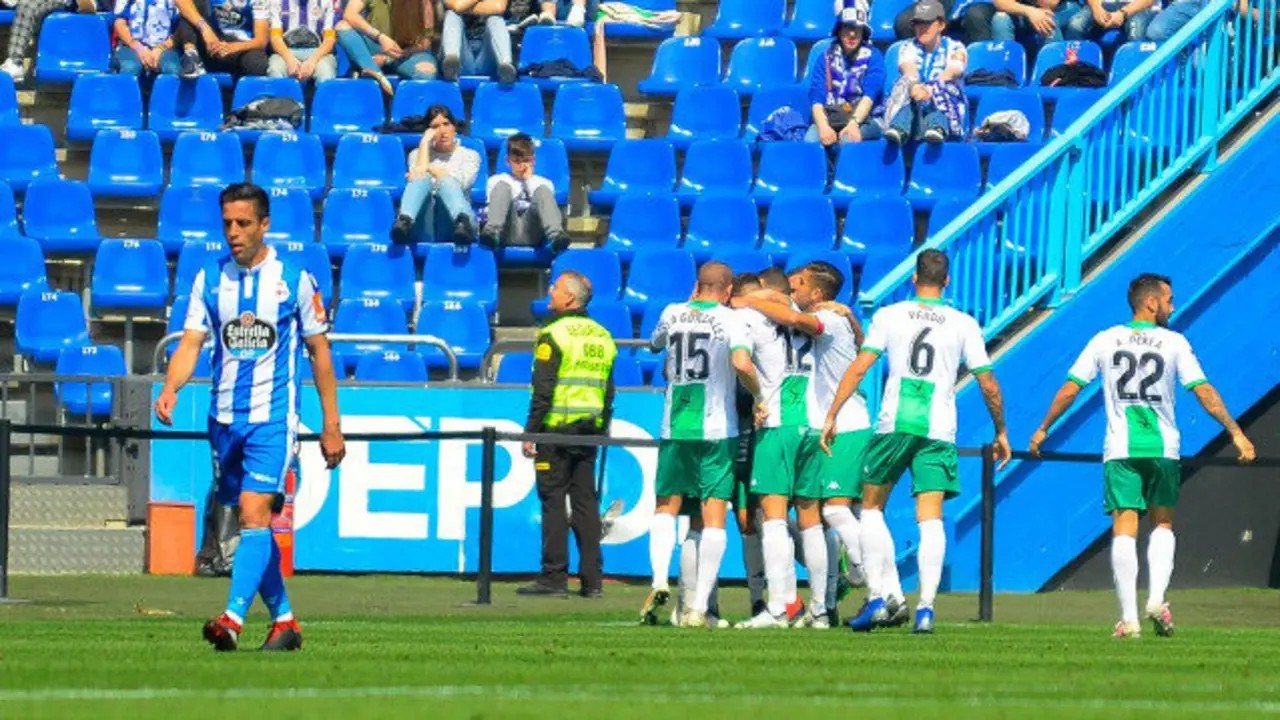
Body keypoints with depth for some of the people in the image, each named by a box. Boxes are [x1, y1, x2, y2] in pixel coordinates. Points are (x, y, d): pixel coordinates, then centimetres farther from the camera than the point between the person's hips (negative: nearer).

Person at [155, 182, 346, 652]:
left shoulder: (294, 279, -2)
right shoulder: (209, 279, 6)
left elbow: (319, 350, 3)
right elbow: (191, 343, 0)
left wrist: (331, 426, 3)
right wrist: (171, 389, -21)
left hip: (272, 418, -4)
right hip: (225, 417, 4)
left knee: (253, 513, -18)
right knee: (249, 522, 10)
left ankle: (233, 618, -27)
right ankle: (283, 620, 21)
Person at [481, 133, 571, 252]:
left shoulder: (543, 183, 28)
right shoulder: (498, 181, 28)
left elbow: (543, 201, 8)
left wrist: (529, 180, 12)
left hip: (531, 235, 0)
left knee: (543, 190, -26)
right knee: (502, 186, -23)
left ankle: (556, 236, -54)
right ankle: (491, 232, -51)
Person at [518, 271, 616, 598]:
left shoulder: (554, 334, -9)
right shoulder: (602, 336, 13)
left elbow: (543, 390, -13)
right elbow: (609, 390, 16)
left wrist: (531, 431, -10)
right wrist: (602, 429, 21)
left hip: (557, 425, -6)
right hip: (590, 430, 6)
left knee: (553, 500, -4)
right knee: (585, 501, 8)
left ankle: (554, 576, -6)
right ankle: (592, 579, 5)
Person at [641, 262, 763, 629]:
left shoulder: (673, 313, 6)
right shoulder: (729, 319, -6)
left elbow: (655, 343, 28)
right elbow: (742, 364, -22)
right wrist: (758, 395, -5)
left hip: (675, 427, 3)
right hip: (717, 430, -3)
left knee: (667, 506, 17)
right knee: (714, 515, 0)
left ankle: (659, 581, -7)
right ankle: (698, 608, -6)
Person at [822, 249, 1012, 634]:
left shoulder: (889, 316, 6)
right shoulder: (964, 325, 7)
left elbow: (858, 368, 0)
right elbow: (988, 384, 8)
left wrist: (832, 416, 4)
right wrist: (1000, 432, 19)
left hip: (893, 424, -1)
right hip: (939, 430, 1)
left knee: (872, 507, 13)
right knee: (930, 519, 0)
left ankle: (876, 598, 2)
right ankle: (925, 607, -11)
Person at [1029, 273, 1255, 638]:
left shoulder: (1105, 341, 5)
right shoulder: (1174, 343, 0)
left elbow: (1069, 389, 6)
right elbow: (1204, 392, -5)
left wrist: (1043, 429, 17)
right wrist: (1235, 432, -1)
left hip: (1120, 450, 1)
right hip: (1163, 447, 0)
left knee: (1124, 530, -3)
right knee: (1163, 524, 15)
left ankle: (1129, 618, -10)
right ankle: (1157, 600, -3)